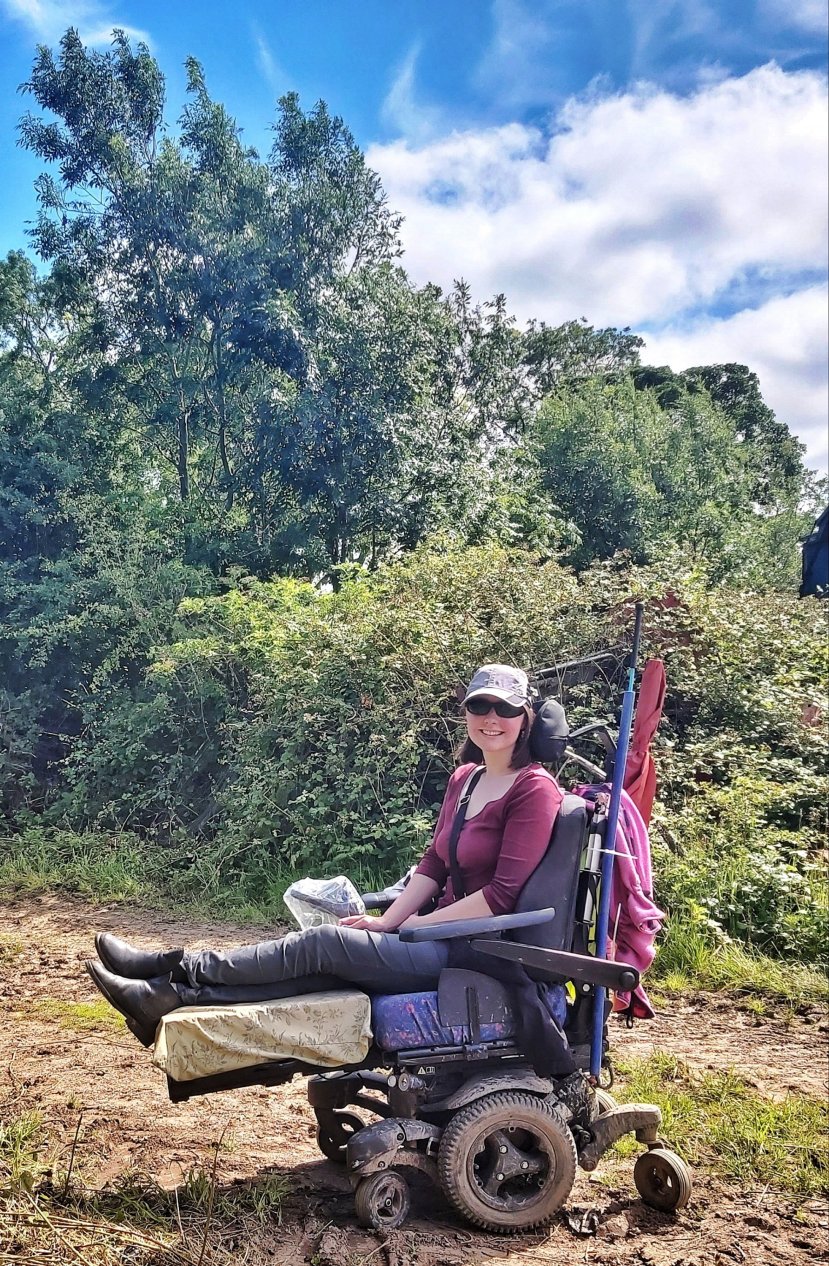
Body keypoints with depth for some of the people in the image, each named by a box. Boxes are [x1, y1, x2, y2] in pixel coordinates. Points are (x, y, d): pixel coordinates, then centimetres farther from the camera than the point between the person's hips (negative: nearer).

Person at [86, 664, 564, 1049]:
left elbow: (502, 894, -18)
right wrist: (386, 923, -2)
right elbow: (434, 863, 11)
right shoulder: (465, 778, 11)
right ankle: (170, 995, -13)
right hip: (445, 933, 7)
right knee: (322, 968, -11)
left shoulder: (535, 790, -14)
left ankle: (178, 970, -6)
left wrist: (418, 924, -11)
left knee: (323, 943, -14)